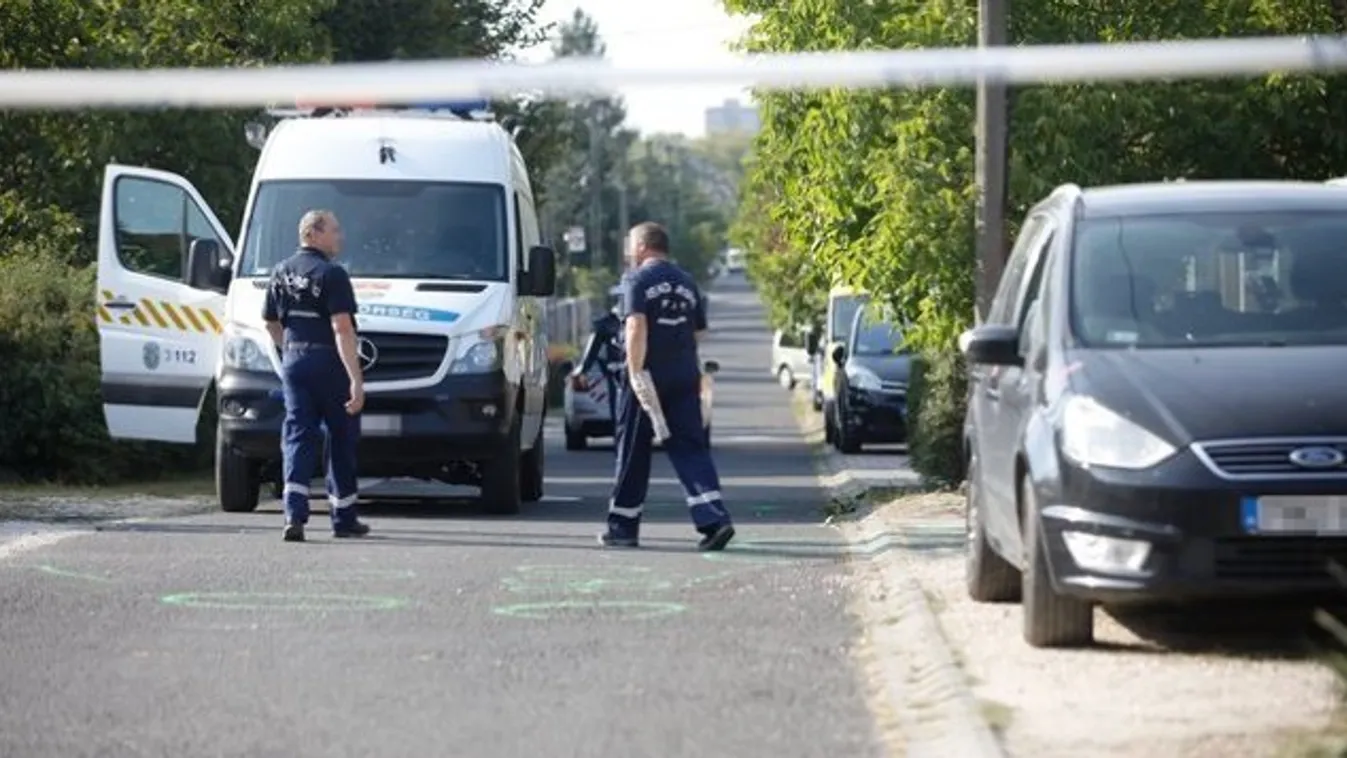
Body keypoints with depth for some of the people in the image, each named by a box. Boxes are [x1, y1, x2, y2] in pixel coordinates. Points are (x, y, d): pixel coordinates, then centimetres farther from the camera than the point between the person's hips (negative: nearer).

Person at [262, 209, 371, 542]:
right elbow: (342, 329, -21)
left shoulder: (281, 272, 9)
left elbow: (271, 323, 18)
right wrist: (356, 379, -24)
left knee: (298, 436, 3)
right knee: (341, 439, 10)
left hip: (294, 361, 5)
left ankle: (294, 513, -16)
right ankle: (344, 518, 19)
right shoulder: (331, 274, -13)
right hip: (329, 363, -5)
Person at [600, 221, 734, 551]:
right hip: (685, 377, 5)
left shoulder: (638, 280, -5)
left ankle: (623, 526, 12)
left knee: (633, 451, 5)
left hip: (648, 375, -5)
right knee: (690, 448, 1)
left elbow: (636, 327, -17)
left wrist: (635, 372, -20)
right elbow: (699, 333, 18)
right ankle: (714, 519, -16)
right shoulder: (687, 283, 15)